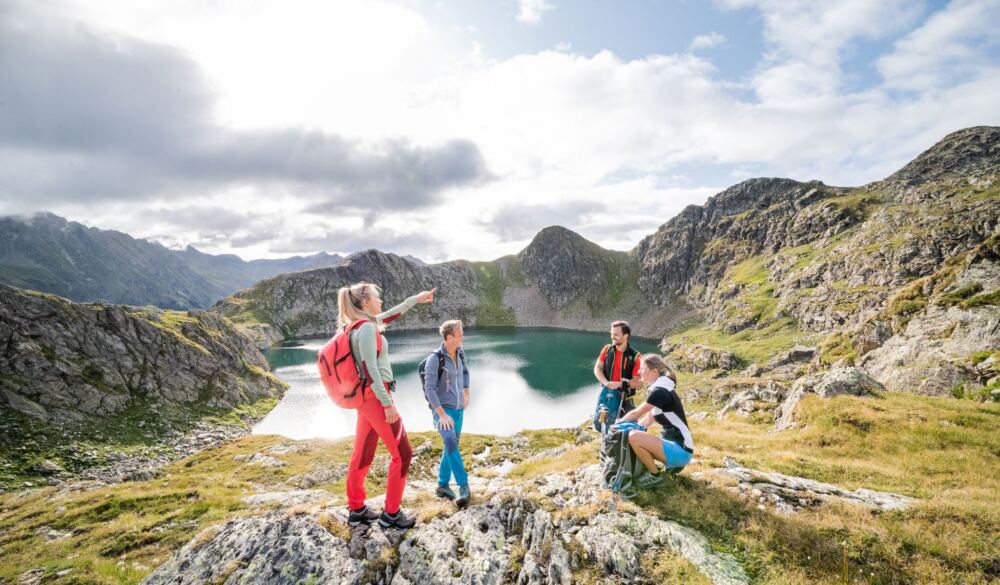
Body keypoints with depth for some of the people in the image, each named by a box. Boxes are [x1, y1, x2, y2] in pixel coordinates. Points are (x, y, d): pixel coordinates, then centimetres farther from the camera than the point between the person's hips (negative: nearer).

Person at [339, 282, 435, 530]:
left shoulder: (360, 324, 9)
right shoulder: (367, 328, -19)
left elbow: (391, 315, 25)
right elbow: (370, 370, -23)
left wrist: (415, 299, 30)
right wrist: (387, 403, -21)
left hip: (367, 398, 9)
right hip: (376, 397, -9)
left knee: (362, 455, 16)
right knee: (402, 453, 2)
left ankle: (357, 509, 28)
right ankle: (390, 513, 12)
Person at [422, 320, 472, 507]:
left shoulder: (459, 352, 1)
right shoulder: (434, 359, -20)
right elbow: (429, 389, -22)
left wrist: (466, 395, 22)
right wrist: (443, 415, -27)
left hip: (458, 409, 7)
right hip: (441, 410, -7)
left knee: (451, 446, 10)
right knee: (451, 444, -26)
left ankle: (443, 485, 23)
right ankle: (464, 486, -21)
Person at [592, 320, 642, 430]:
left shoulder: (635, 356, -10)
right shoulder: (607, 349, 0)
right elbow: (597, 368, 0)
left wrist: (619, 384, -23)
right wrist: (606, 383, -17)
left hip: (625, 397, -3)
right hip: (606, 394, 3)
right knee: (599, 425, 4)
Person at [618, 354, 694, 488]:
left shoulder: (660, 391, -20)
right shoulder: (660, 388, 9)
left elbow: (636, 414, -11)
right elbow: (648, 419, 15)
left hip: (680, 450, -10)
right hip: (673, 444, 10)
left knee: (634, 437, -26)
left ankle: (655, 476, -4)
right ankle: (672, 465, 19)